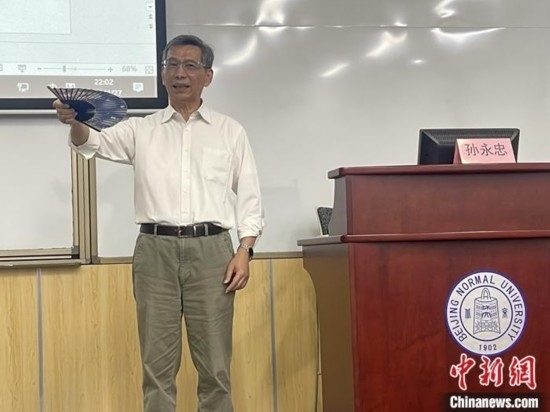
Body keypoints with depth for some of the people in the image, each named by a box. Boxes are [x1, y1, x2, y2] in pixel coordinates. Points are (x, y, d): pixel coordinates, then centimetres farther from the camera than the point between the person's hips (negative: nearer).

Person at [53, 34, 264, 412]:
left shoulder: (230, 131, 10)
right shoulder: (141, 130, 12)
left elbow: (250, 196, 7)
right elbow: (96, 142, -5)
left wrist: (244, 250, -5)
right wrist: (75, 122, -29)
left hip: (210, 249, -1)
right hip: (155, 250, 1)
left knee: (214, 365, 3)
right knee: (158, 363, 3)